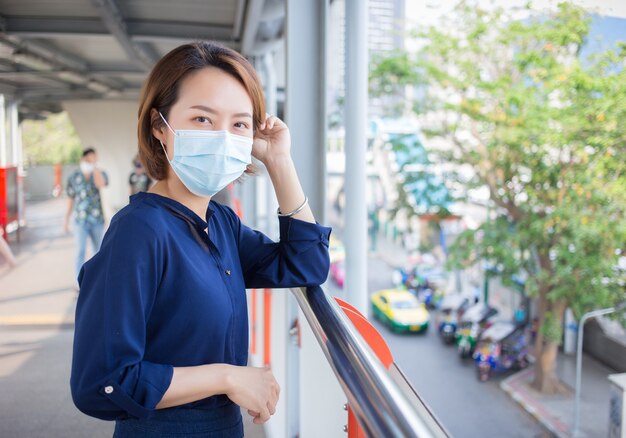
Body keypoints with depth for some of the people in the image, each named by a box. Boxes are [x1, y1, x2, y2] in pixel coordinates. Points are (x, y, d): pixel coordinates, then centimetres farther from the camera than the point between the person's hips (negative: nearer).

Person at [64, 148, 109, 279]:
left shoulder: (101, 174, 0)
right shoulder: (73, 177, 2)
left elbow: (101, 184, -24)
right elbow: (71, 199, 7)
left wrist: (94, 166, -16)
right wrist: (67, 220, 7)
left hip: (97, 220, 1)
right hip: (80, 220, -1)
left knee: (98, 251, 12)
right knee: (80, 252, -2)